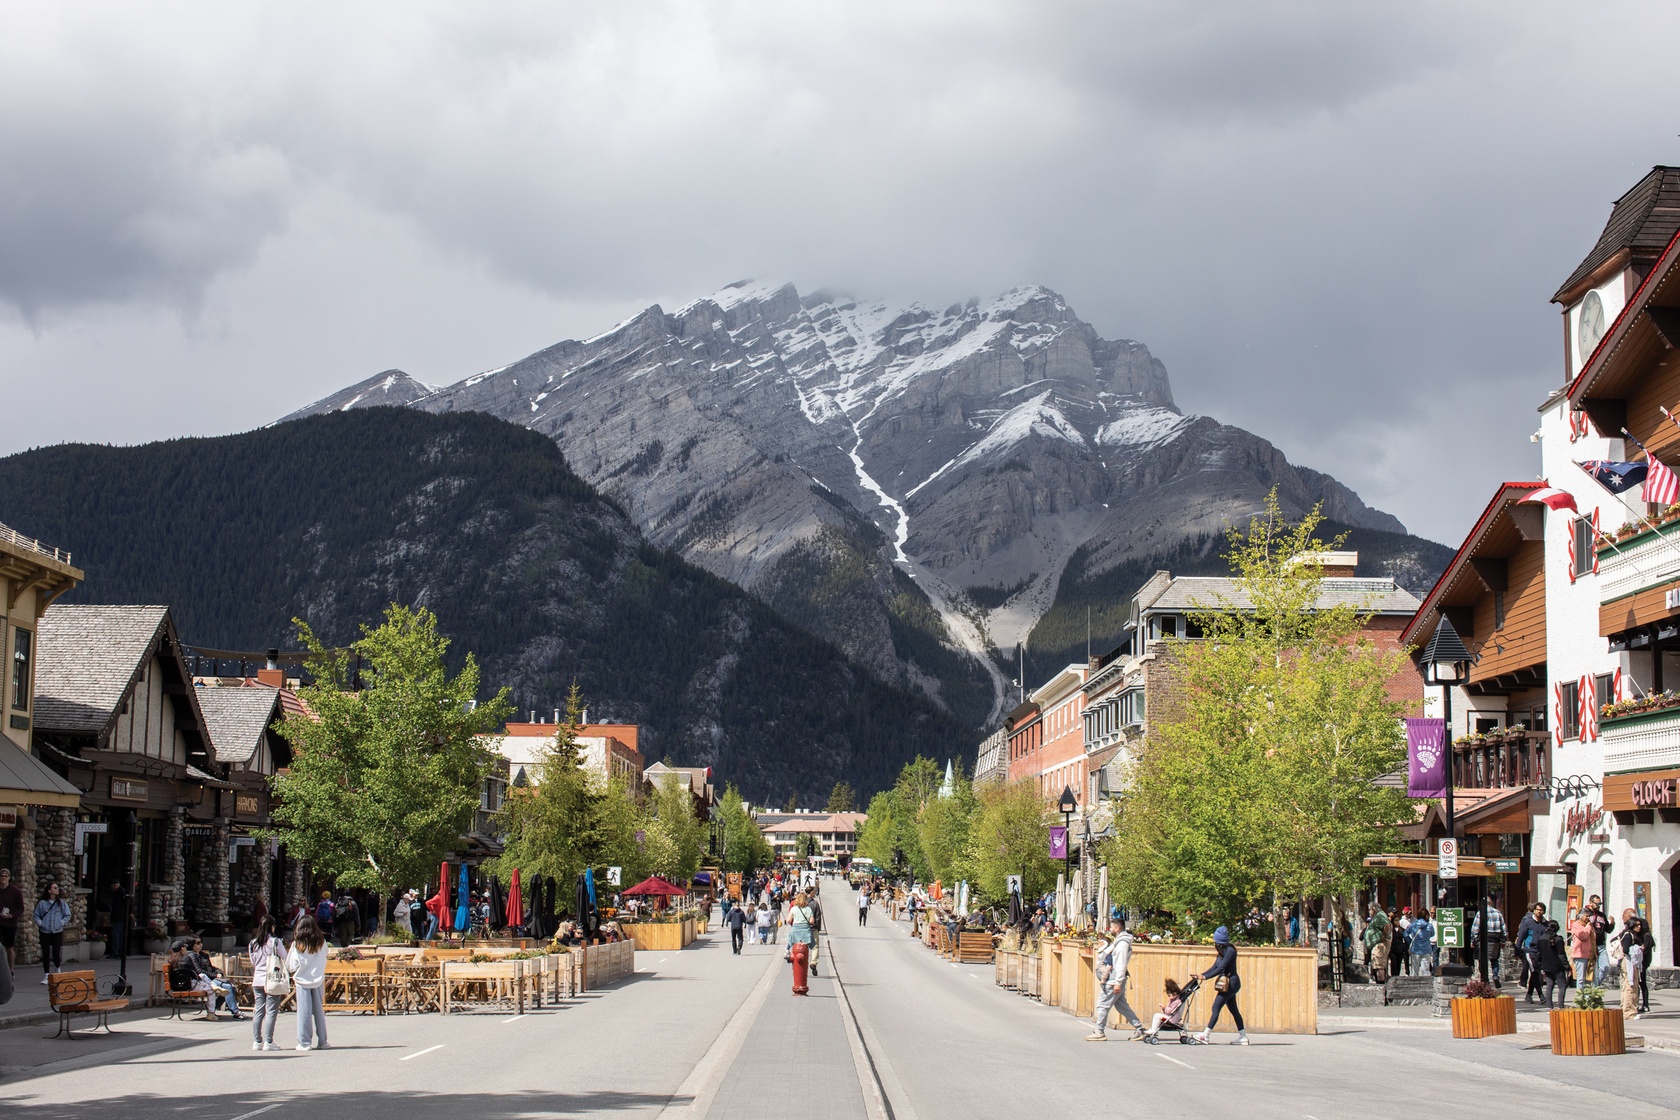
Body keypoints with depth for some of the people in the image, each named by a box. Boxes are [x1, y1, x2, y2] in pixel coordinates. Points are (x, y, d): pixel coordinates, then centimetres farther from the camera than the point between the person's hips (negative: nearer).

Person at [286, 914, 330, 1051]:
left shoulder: (297, 944, -6)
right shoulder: (322, 943, 0)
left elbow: (291, 966, -3)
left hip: (302, 980, -2)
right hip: (318, 980, 2)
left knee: (304, 1012, 1)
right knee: (319, 1011, 9)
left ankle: (305, 1042, 0)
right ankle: (322, 1041, 11)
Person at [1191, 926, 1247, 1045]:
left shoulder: (1230, 951, -17)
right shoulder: (1224, 951, 12)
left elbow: (1221, 968, -21)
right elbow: (1215, 967, 13)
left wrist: (1205, 977, -20)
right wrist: (1201, 975, 3)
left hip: (1231, 983, -10)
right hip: (1230, 983, 10)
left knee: (1216, 1007, -12)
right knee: (1233, 1010, 13)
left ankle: (1205, 1035, -14)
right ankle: (1243, 1036, 17)